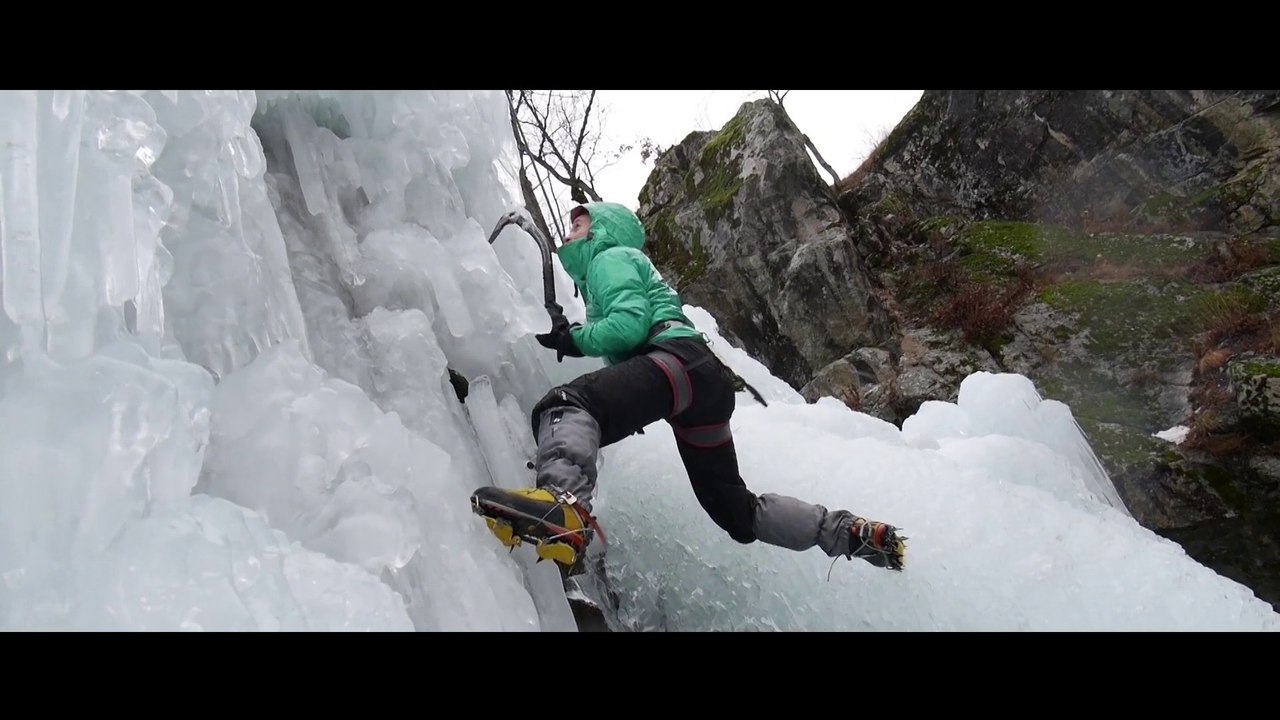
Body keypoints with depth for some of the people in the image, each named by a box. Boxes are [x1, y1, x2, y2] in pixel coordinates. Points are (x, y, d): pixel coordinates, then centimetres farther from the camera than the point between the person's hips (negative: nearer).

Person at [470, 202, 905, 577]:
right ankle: (850, 532, 22)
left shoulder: (610, 256, 11)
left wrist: (573, 340, 3)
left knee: (564, 405, -32)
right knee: (735, 511, 19)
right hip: (707, 378, 10)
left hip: (680, 359, -10)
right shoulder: (616, 261, 39)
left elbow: (630, 323, -8)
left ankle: (564, 504, -63)